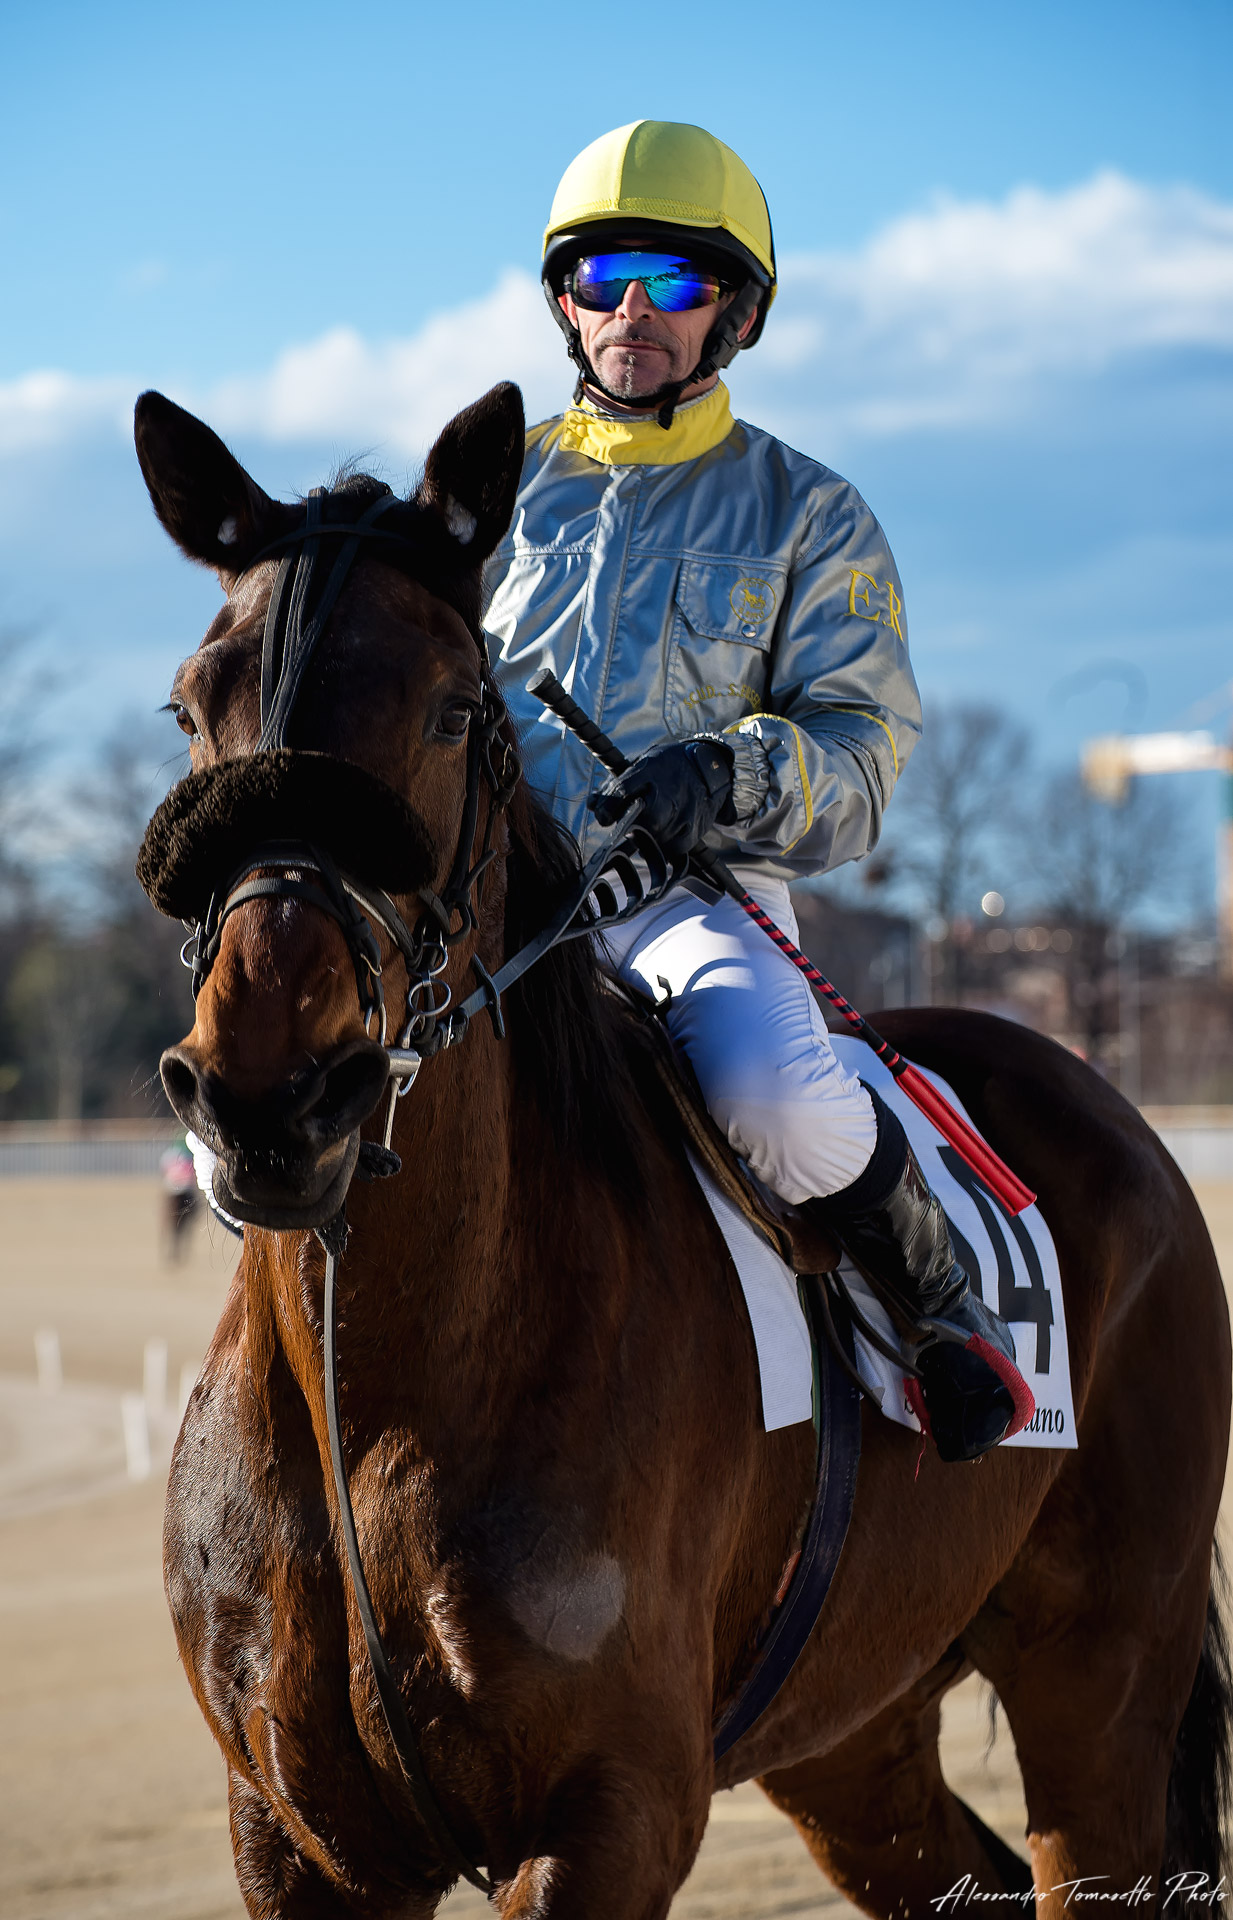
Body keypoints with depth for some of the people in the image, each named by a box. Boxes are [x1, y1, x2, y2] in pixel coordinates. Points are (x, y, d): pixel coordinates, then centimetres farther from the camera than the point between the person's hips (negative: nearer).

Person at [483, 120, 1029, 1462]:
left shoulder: (809, 518, 12)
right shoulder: (501, 493, 19)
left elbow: (858, 758, 2)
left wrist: (729, 779, -20)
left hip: (698, 896, -3)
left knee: (775, 1096, -36)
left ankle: (940, 1299, -6)